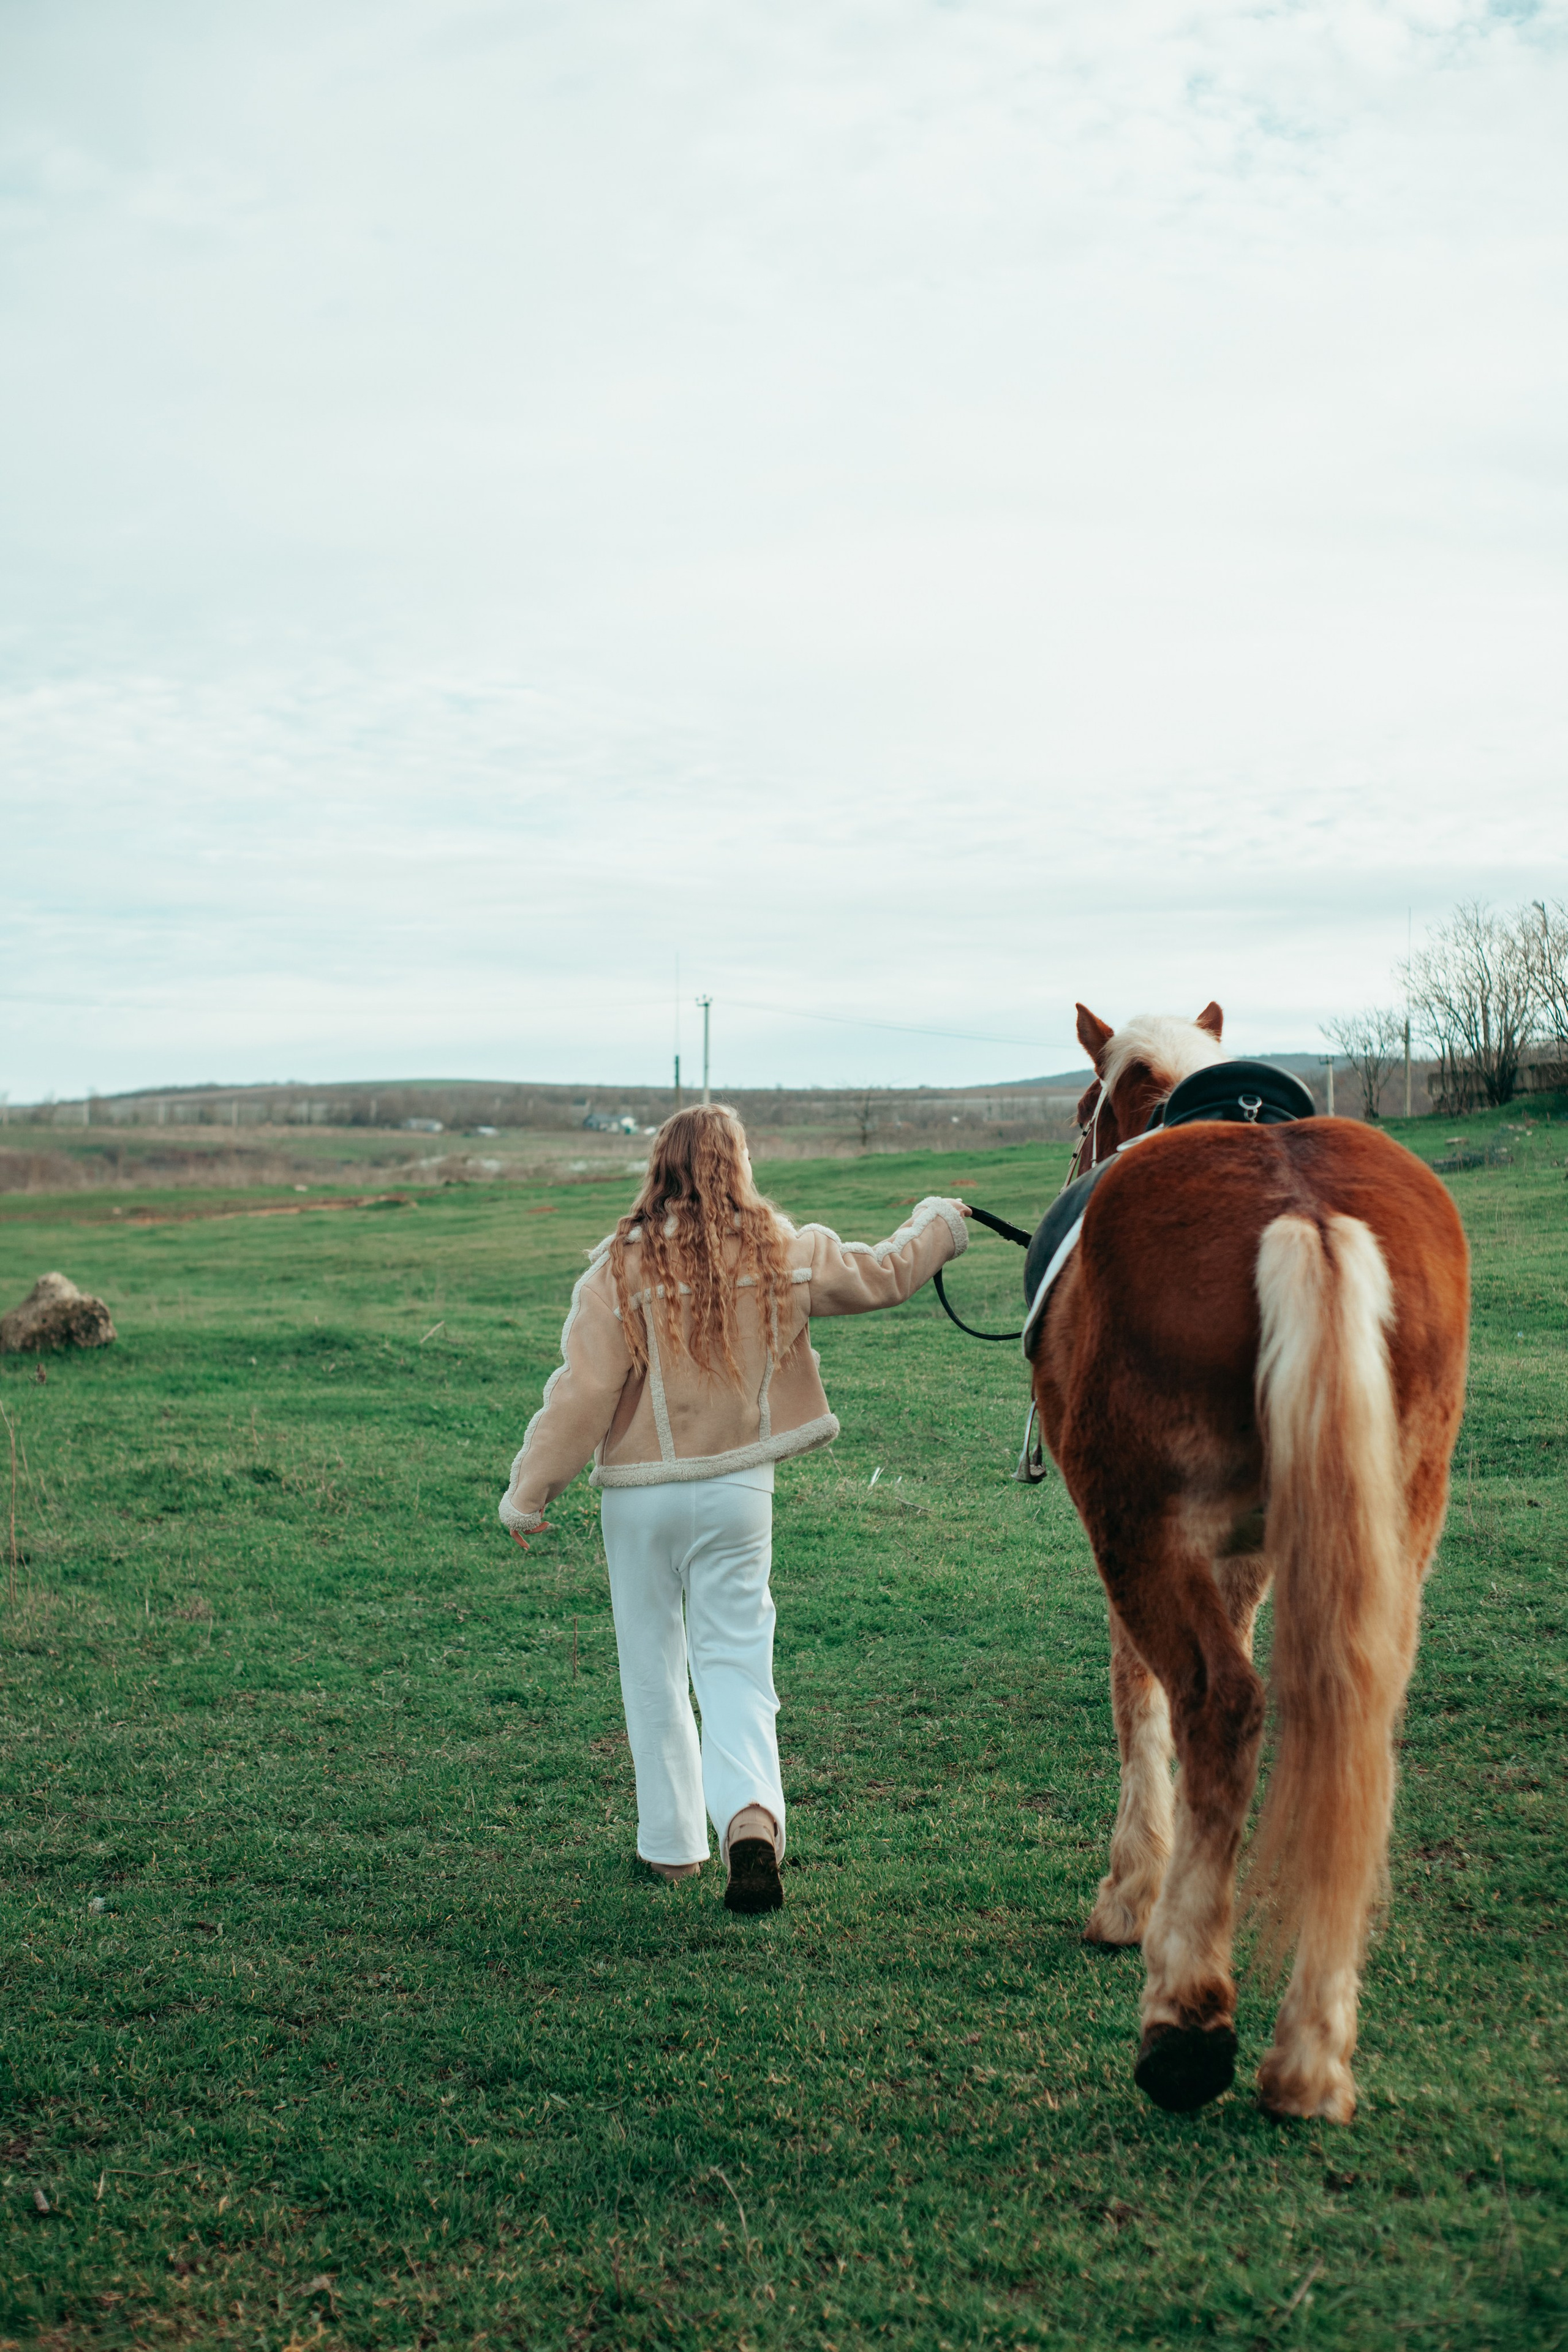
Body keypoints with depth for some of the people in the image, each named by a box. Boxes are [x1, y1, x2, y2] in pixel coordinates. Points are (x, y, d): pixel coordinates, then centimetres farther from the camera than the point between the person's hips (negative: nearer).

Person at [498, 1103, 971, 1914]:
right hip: (739, 1490, 1)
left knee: (652, 1666, 13)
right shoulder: (783, 1254, -2)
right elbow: (881, 1273, 13)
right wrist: (940, 1225, 33)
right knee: (735, 1660, 5)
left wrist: (526, 1495, -3)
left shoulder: (621, 1268, -10)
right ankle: (751, 1810, -19)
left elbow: (581, 1393, -11)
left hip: (641, 1494, -1)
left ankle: (671, 1843, 21)